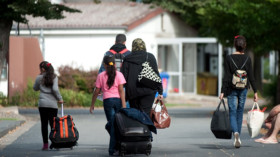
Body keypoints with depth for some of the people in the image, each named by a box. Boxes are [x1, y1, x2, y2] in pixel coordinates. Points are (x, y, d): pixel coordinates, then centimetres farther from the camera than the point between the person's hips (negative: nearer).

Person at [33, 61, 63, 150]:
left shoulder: (39, 78, 1)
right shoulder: (54, 77, 1)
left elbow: (35, 88, 16)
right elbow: (55, 89, -10)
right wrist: (60, 99, 2)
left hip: (42, 104, -1)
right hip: (53, 104, 1)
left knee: (44, 124, 1)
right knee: (53, 123, 6)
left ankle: (45, 144, -3)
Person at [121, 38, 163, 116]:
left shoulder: (127, 59, 5)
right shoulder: (150, 57, 3)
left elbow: (123, 77, 3)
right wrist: (160, 91, 5)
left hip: (132, 91, 1)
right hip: (148, 91, -1)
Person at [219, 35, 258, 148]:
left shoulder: (229, 58, -8)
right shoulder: (247, 59, -3)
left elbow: (226, 76, -10)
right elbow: (251, 76, -2)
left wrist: (222, 91, -8)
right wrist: (255, 92, 3)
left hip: (232, 88, -2)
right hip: (243, 88, 2)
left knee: (232, 113, 1)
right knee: (240, 112, 15)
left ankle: (236, 133, -26)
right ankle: (237, 138, 20)